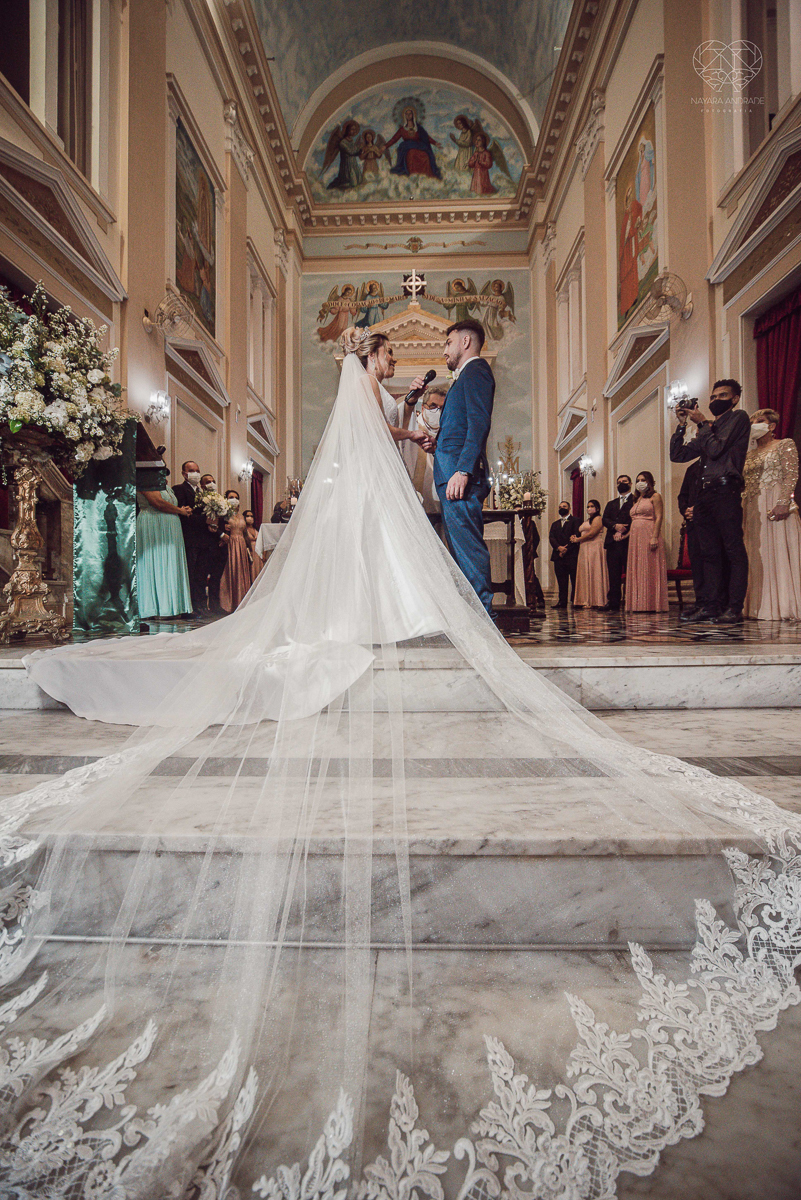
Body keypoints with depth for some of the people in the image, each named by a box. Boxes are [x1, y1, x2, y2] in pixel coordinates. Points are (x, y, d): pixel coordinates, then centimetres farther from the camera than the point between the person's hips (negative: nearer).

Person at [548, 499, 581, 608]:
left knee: (574, 580, -5)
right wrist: (558, 547, -11)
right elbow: (551, 537, 8)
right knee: (561, 581, 4)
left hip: (572, 555, -4)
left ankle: (575, 601, -1)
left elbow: (577, 536, -4)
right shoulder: (555, 524, 23)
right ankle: (562, 601, 6)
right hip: (558, 556, 5)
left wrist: (566, 549, -11)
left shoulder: (575, 521, 7)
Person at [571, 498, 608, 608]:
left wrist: (577, 539, -5)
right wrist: (575, 537, 2)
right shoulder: (587, 521, 24)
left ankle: (594, 602, -9)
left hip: (594, 549, -9)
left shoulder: (598, 519, -4)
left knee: (593, 573, -10)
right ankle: (587, 601, 3)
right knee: (585, 574, 3)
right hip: (584, 550, 9)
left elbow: (591, 534, -14)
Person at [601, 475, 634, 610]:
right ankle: (613, 603, 3)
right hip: (613, 543, 5)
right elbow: (604, 519, 11)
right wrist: (615, 526, -9)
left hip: (629, 542, -5)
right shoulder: (611, 504, 25)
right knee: (613, 575, 2)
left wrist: (623, 532, -14)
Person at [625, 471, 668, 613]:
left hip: (649, 536, -7)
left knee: (649, 569, -9)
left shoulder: (655, 496, 2)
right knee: (637, 571, 3)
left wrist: (655, 537, -20)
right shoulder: (636, 500, 23)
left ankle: (651, 604, -8)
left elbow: (659, 517, -9)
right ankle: (639, 604, 5)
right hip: (635, 538, 7)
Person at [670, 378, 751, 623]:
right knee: (710, 553, 6)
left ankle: (734, 608, -8)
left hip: (726, 491, -7)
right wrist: (682, 425, 11)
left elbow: (716, 449, -8)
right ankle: (709, 605, 8)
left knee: (733, 551, -8)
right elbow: (677, 455, 18)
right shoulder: (709, 428, 25)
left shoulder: (738, 418, 6)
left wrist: (702, 423, 5)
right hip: (706, 494, 7)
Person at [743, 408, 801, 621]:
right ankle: (762, 606, 7)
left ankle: (782, 606, -6)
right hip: (753, 509, 6)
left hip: (775, 506, -6)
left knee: (778, 552, -8)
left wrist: (783, 503, -22)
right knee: (757, 557, 4)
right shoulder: (750, 454, 21)